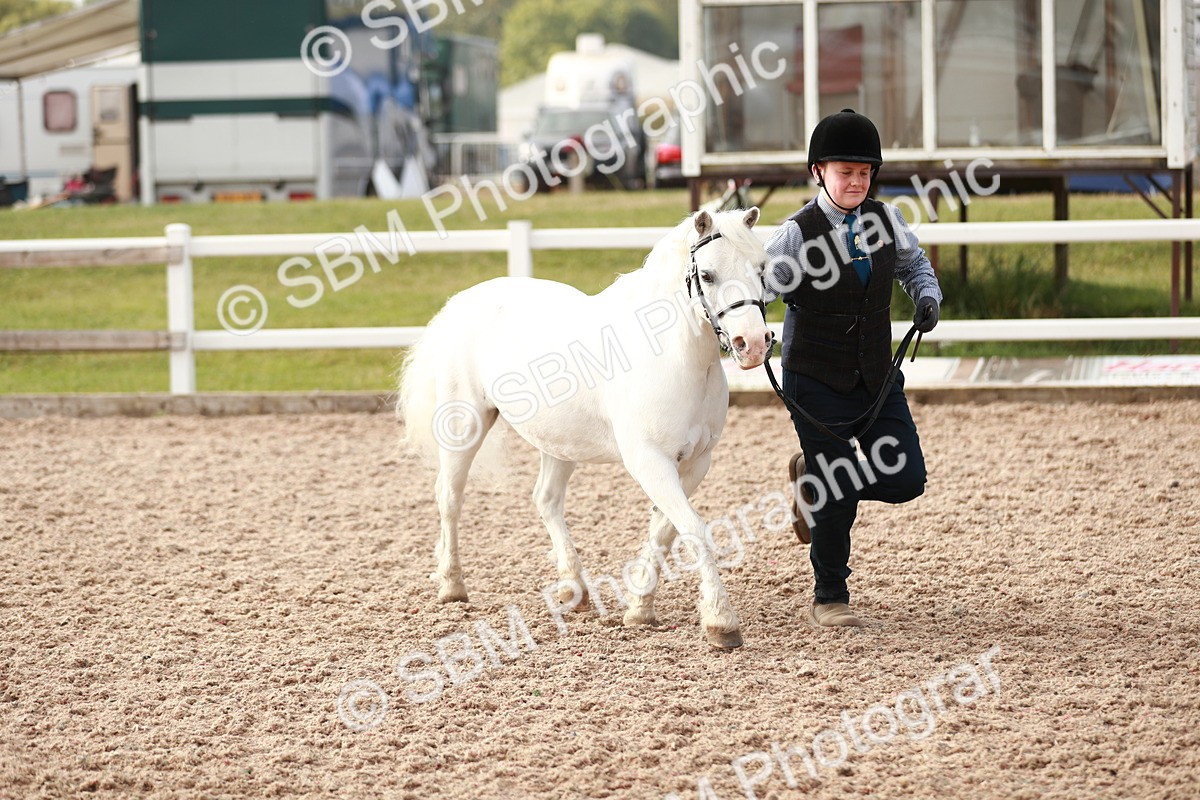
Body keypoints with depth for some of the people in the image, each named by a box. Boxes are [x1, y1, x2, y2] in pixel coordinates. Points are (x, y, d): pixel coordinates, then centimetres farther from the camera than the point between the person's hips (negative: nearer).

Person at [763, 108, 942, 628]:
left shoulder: (885, 220, 1)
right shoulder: (798, 235, -13)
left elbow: (914, 264, 19)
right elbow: (760, 288, -15)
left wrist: (927, 298, -2)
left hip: (877, 376, 5)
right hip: (817, 382, -5)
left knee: (907, 479, -1)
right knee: (838, 502, -3)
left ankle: (816, 477, 25)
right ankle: (829, 600, 15)